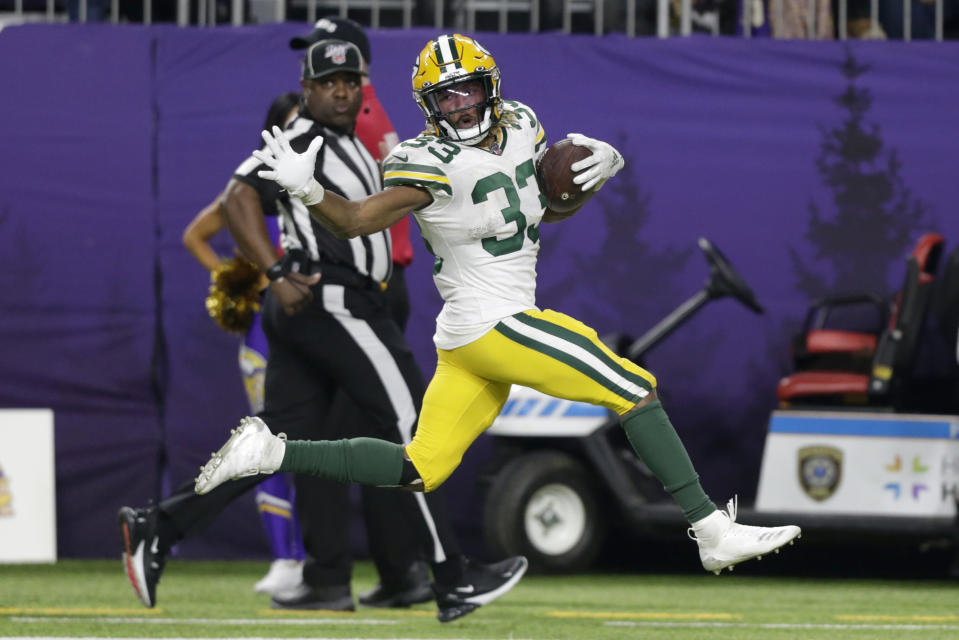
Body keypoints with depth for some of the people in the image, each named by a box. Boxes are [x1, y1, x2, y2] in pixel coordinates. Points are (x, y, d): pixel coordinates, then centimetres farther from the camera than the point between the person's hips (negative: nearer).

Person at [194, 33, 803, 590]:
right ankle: (712, 530, -3)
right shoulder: (431, 164, -14)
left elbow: (551, 208, 22)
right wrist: (306, 189, -34)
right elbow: (354, 221, -14)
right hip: (494, 325, -9)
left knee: (420, 472, 10)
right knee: (637, 391, -6)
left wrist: (596, 168, 2)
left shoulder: (520, 127, 9)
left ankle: (271, 452, 9)